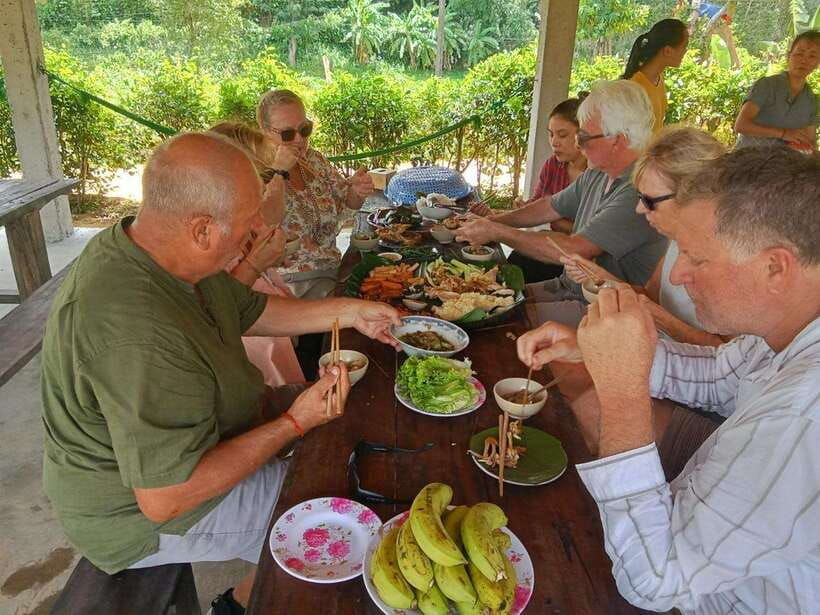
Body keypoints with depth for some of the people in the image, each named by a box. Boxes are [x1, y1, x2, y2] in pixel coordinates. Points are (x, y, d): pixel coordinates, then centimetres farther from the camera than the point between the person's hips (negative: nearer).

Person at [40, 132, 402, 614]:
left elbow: (251, 311, 8)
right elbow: (164, 500, -32)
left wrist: (349, 311, 1)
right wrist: (294, 424, -26)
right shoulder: (135, 333, -39)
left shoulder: (160, 253, -8)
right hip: (145, 512, -9)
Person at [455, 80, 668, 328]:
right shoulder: (596, 175, 7)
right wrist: (491, 222, 8)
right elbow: (551, 208, 20)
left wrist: (497, 232, -17)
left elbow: (570, 251, -27)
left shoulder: (639, 192, -25)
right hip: (568, 287, 9)